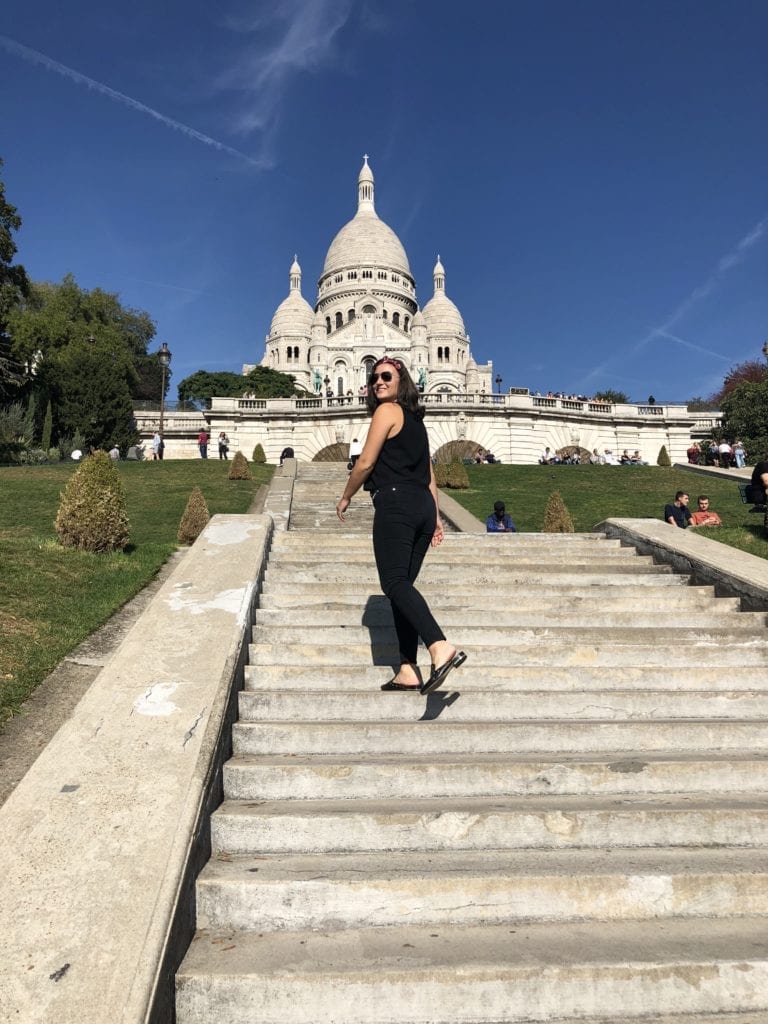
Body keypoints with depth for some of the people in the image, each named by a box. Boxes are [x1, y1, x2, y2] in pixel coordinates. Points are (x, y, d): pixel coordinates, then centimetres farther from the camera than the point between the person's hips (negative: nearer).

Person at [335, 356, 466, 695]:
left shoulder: (387, 411, 0)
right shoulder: (416, 418, 25)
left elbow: (366, 463, -5)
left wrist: (345, 498, 9)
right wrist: (435, 517, 23)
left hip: (395, 502, -8)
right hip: (423, 506, 9)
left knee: (395, 582, -16)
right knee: (403, 584, 7)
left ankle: (440, 647, -35)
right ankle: (407, 671, 3)